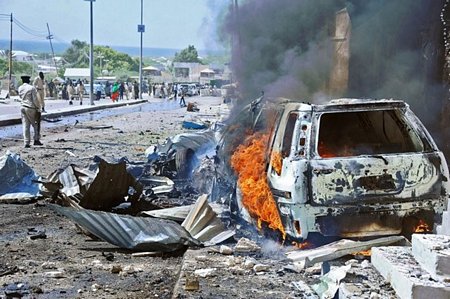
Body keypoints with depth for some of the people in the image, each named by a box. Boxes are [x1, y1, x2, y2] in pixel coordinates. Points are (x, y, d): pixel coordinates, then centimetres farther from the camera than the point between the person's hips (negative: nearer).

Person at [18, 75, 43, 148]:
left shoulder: (20, 88, 6)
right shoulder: (32, 88, -11)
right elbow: (35, 99, -12)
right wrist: (39, 108, -4)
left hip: (23, 107, 5)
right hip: (31, 108, -5)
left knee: (25, 125, 5)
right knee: (36, 125, 11)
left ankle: (26, 142, 2)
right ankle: (36, 140, 9)